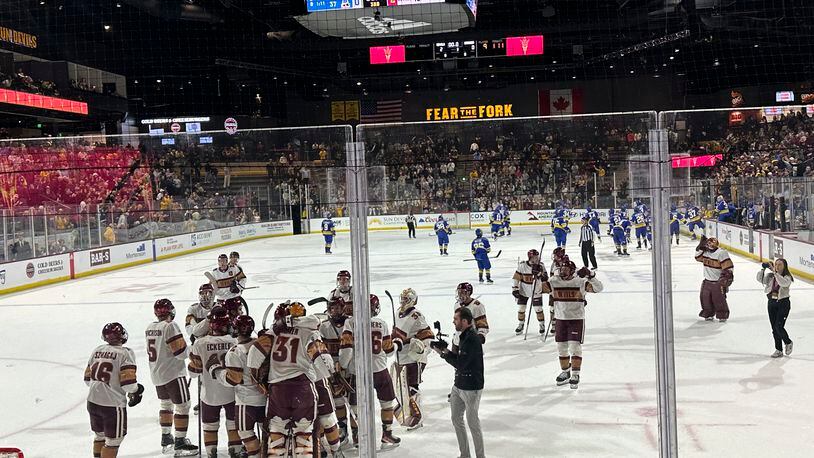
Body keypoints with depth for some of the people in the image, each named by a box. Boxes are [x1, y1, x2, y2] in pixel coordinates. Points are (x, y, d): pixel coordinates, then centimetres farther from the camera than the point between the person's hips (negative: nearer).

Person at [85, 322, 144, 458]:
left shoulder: (97, 350, 6)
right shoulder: (125, 353, -13)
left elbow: (88, 377, 12)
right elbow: (128, 381, -18)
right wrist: (135, 392, 2)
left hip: (92, 401, 7)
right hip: (113, 403, -7)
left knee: (100, 435, 25)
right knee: (113, 439, 5)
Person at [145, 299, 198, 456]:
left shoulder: (150, 327, 8)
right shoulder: (170, 326, -19)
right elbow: (181, 351, -22)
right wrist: (189, 348, -2)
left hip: (156, 374, 9)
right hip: (173, 374, -9)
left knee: (166, 404, 23)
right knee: (183, 406, -3)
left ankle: (166, 438, 30)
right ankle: (180, 443, -4)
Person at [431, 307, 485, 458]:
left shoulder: (472, 339, -23)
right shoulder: (463, 336, 8)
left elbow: (461, 364, -25)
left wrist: (444, 354, -14)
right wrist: (447, 351, -1)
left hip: (471, 388, -10)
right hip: (459, 385, 10)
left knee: (473, 423, 1)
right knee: (456, 419, 16)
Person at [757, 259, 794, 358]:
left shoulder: (787, 277, -9)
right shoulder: (770, 276, 4)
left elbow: (783, 283, -30)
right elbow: (760, 279, -7)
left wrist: (775, 272, -32)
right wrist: (763, 269, -18)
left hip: (783, 303, -5)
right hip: (772, 303, 5)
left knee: (779, 327, -12)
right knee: (774, 328, 8)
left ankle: (788, 342, 17)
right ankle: (779, 350, 19)